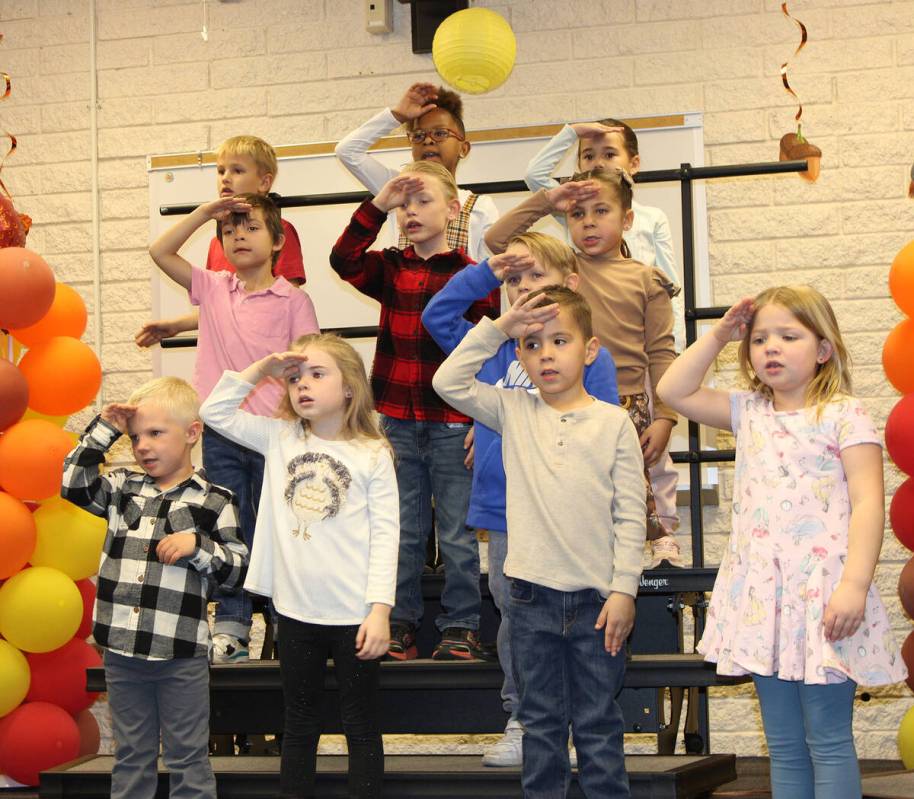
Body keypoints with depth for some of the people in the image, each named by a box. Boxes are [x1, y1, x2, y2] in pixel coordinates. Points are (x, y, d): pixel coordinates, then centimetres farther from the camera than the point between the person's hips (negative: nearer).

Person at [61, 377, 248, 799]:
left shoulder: (213, 501, -2)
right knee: (130, 756, 14)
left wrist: (198, 546, -18)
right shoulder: (123, 488, 9)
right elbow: (74, 484, -2)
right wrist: (103, 430, -3)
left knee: (188, 760, 6)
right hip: (121, 649, 4)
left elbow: (238, 569, -2)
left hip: (181, 655, -4)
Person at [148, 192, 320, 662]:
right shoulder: (212, 289, 8)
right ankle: (231, 626, 11)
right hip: (220, 434, 3)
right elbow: (160, 252, 4)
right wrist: (205, 213, -1)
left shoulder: (293, 301, -2)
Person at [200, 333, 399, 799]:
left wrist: (380, 610, -13)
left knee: (361, 727, 5)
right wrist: (260, 370, 0)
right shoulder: (280, 438, 8)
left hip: (353, 616, -4)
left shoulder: (372, 455, -3)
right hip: (296, 612, 4)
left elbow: (385, 535, -7)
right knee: (298, 726, 13)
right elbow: (216, 411, 8)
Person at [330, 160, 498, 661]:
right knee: (402, 532, 9)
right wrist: (379, 205, -17)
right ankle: (400, 626, 15)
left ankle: (460, 628, 10)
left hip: (453, 425, -3)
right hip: (398, 422, 3)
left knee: (458, 533, 3)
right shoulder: (389, 270, 8)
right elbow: (344, 259, -11)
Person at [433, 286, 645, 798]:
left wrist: (624, 589, -7)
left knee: (599, 724, 5)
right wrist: (498, 329, -4)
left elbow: (630, 514, -2)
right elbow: (449, 382, -3)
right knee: (541, 722, 10)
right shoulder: (513, 413, 6)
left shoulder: (614, 423, -1)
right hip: (534, 596, 2)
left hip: (597, 599, -2)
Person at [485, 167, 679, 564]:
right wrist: (546, 200, 2)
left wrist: (664, 416, -5)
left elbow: (661, 353, 2)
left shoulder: (646, 280, 5)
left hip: (627, 405, -1)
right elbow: (497, 238, 4)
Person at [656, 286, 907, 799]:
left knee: (828, 741, -3)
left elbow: (868, 504, -12)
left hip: (823, 594, -6)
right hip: (764, 594, 6)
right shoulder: (749, 414, 13)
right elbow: (675, 391, 14)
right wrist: (718, 336, 10)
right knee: (784, 745, 10)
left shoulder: (843, 415, -5)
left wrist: (855, 584, -21)